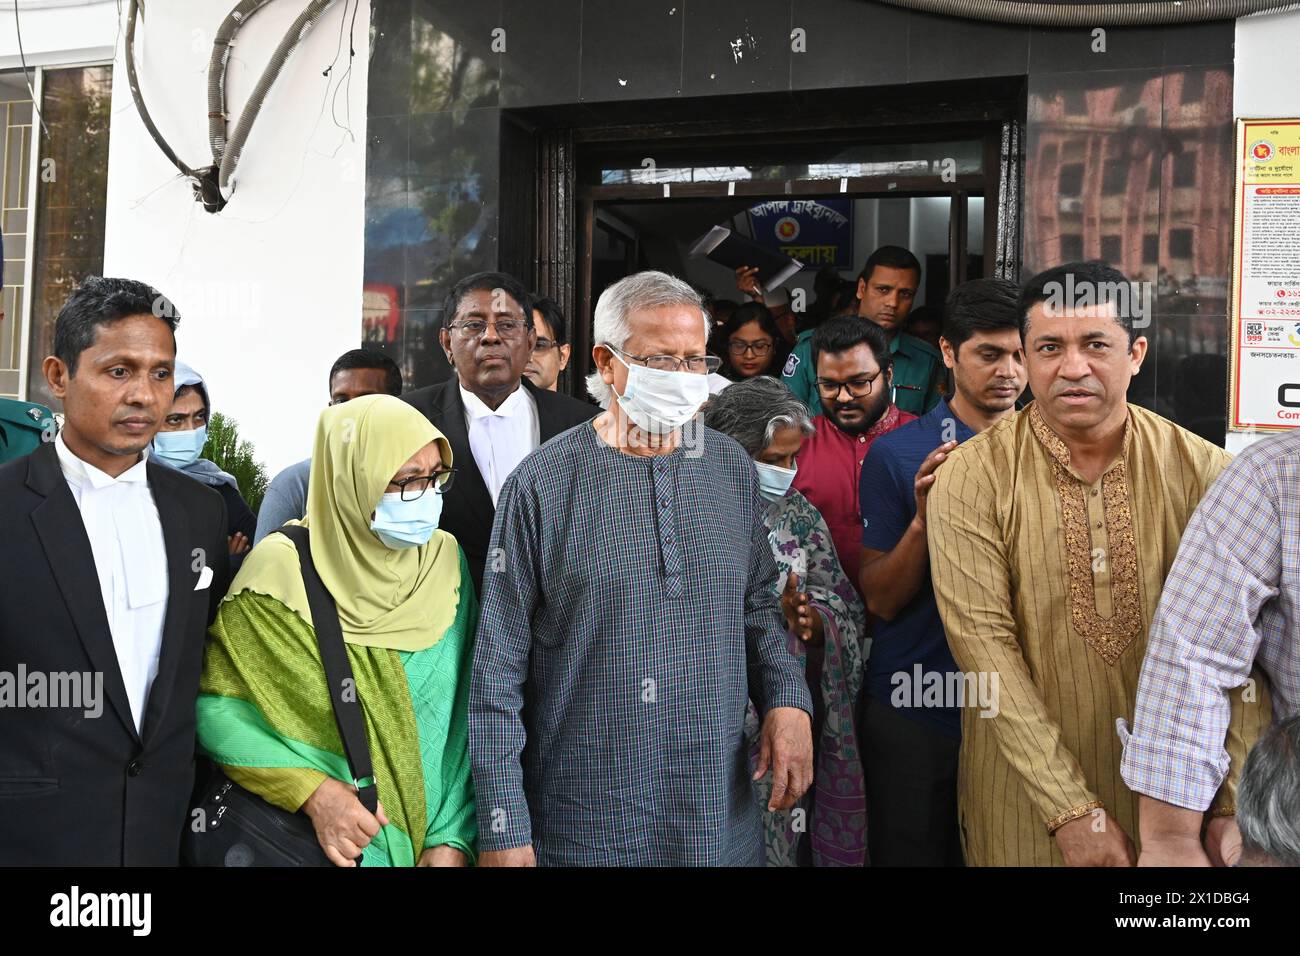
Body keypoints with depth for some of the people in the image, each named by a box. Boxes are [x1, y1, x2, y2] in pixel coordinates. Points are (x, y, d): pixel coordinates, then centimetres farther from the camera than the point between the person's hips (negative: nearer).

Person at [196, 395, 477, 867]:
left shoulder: (444, 559, -5)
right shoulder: (282, 570, -16)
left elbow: (464, 711, -3)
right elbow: (215, 704, -10)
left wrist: (454, 836, -10)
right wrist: (312, 790, -21)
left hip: (433, 831, 4)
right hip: (318, 839, -3)